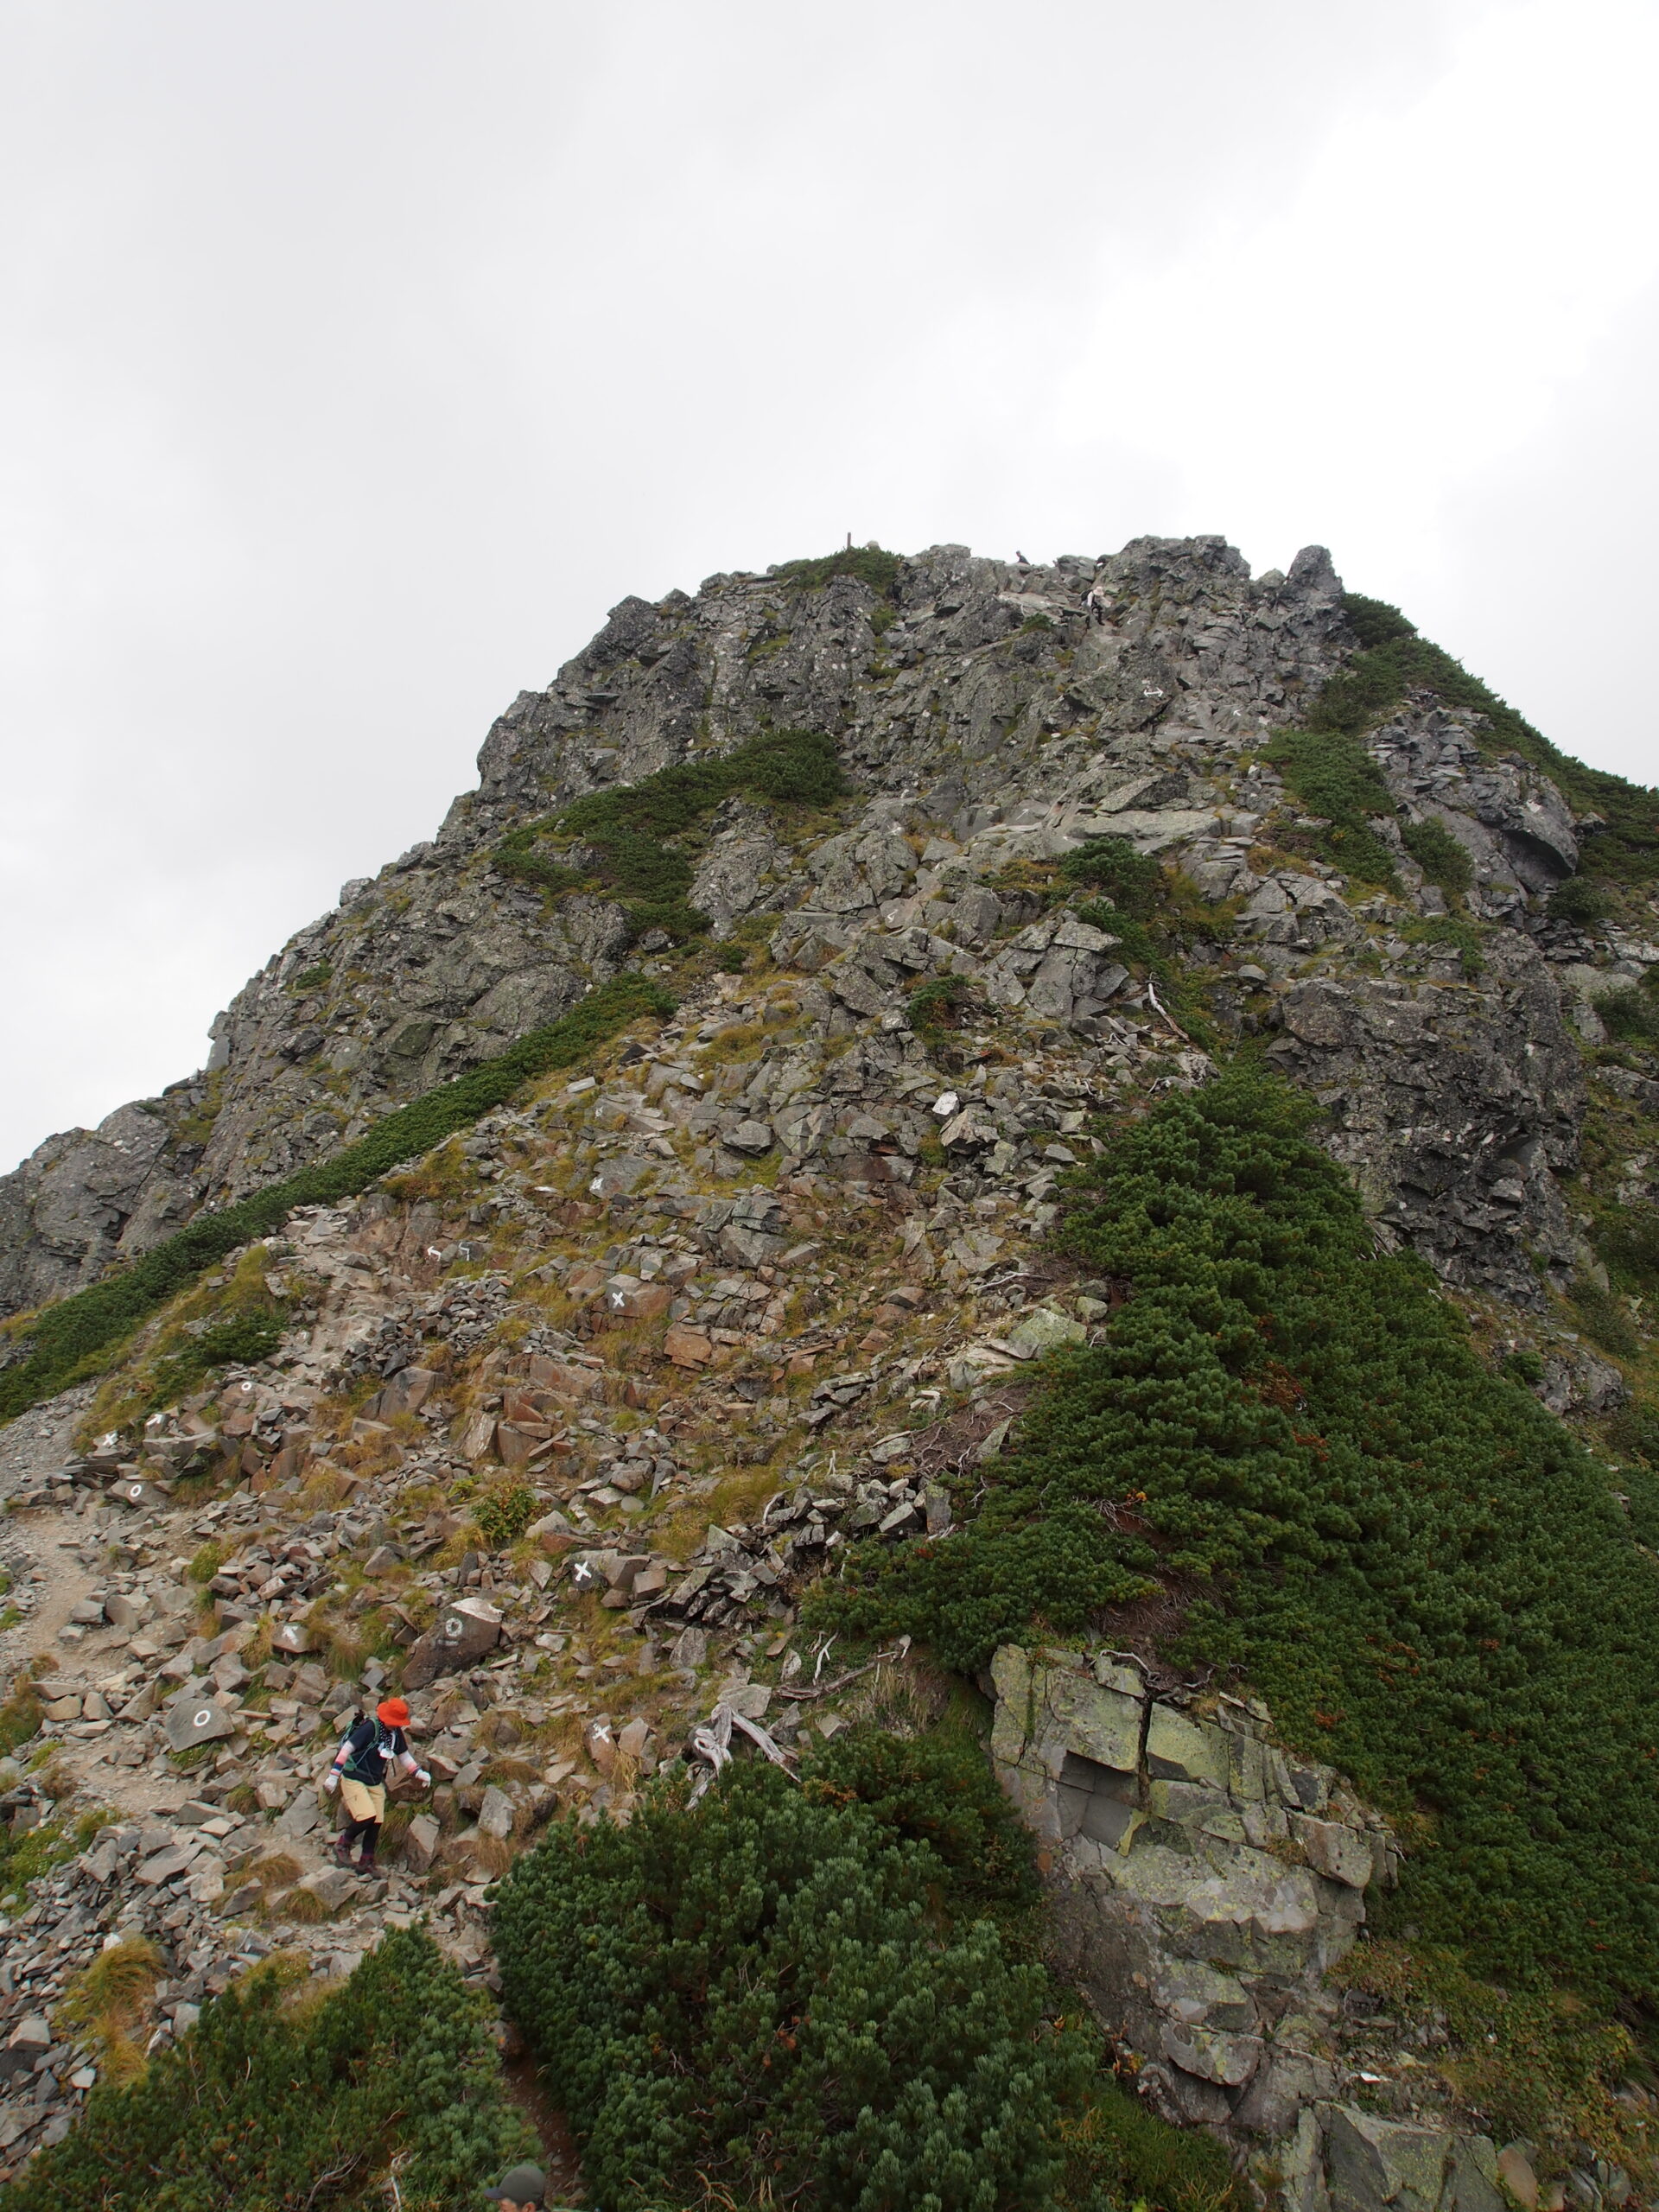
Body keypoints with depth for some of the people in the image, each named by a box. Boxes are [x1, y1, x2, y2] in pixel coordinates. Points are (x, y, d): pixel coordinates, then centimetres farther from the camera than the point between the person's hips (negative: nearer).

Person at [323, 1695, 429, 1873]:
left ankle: (366, 1863, 14)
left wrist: (418, 1773, 4)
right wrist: (334, 1775, -24)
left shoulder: (396, 1733, 3)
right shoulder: (370, 1728, -20)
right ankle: (343, 1844, 6)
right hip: (353, 1778, -7)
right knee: (367, 1817, -19)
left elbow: (404, 1756, 16)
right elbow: (347, 1749, -20)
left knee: (376, 1823, 1)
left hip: (375, 1783, 7)